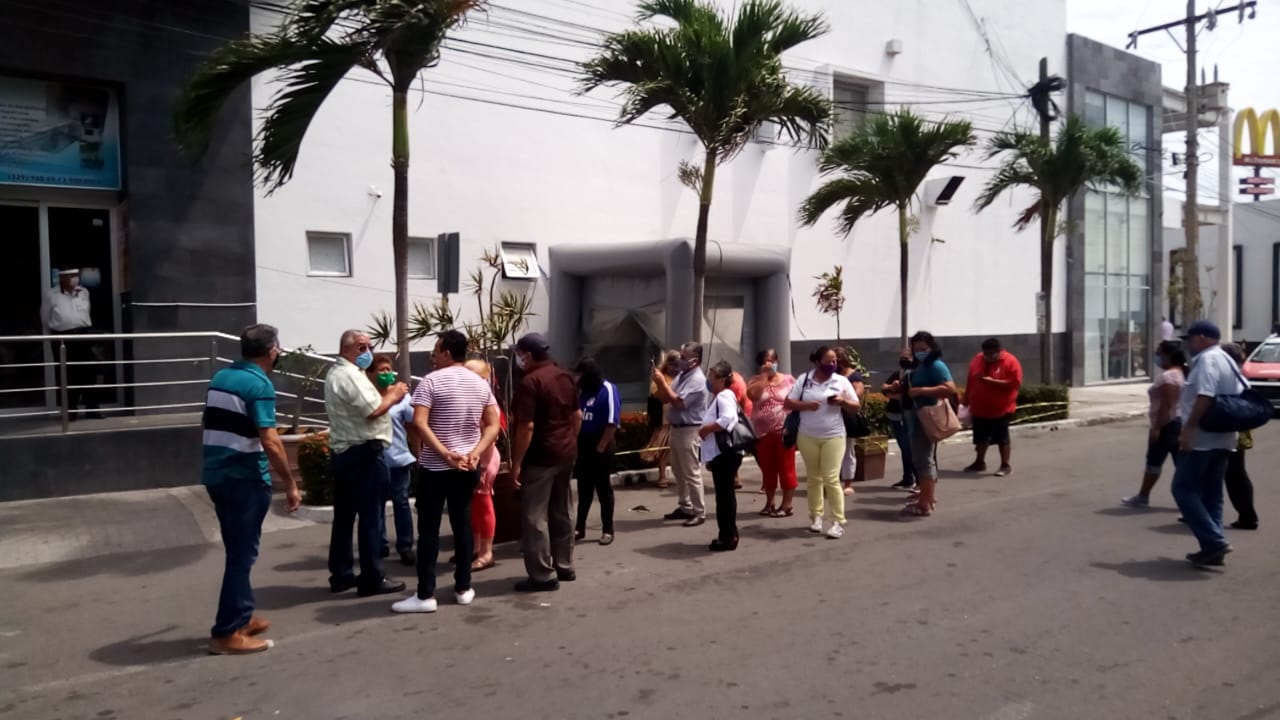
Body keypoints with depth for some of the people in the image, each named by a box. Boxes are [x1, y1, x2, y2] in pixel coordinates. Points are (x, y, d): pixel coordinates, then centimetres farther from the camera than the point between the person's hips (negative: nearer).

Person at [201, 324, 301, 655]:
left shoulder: (219, 377, 11)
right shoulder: (259, 385, -15)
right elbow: (270, 442, -20)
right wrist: (290, 484, -12)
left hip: (216, 475, 8)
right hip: (245, 479, -8)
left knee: (237, 551, 19)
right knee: (242, 554, -1)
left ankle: (241, 617, 29)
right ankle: (227, 633, 3)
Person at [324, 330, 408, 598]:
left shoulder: (337, 374, 18)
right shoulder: (351, 375, -16)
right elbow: (373, 411, -24)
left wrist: (386, 396, 8)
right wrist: (393, 395, -8)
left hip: (343, 452, 11)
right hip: (364, 453, -11)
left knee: (344, 516, 13)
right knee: (371, 516, -5)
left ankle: (341, 574, 19)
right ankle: (373, 578, -1)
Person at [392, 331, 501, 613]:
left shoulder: (431, 381, -9)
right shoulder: (480, 383, 8)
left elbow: (419, 424, -20)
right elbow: (493, 426, 3)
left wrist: (445, 454, -20)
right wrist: (475, 453, -8)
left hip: (435, 467, -5)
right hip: (467, 467, 5)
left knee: (429, 528, 0)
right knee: (462, 523, 11)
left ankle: (425, 595, 1)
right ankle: (463, 588, 16)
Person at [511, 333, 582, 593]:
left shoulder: (530, 382, -17)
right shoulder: (566, 377, 9)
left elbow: (527, 426, -21)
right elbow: (577, 415, 14)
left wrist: (516, 462, -16)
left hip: (540, 457, -9)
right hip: (566, 453, 9)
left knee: (535, 516, -2)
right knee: (562, 512, 16)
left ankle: (543, 576, 0)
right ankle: (564, 567, 25)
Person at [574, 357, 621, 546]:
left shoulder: (608, 390, -9)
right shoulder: (583, 390, 11)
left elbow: (613, 422, -15)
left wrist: (601, 447, -15)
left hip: (599, 447, -6)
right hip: (582, 446, 6)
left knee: (603, 488, 2)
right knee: (583, 489, 12)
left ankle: (607, 530, 10)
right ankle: (580, 528, 20)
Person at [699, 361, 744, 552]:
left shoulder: (725, 396, -14)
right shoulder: (717, 397, 19)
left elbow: (728, 420, -30)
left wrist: (706, 429, -18)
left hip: (726, 454, -11)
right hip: (719, 454, 11)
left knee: (725, 495, -6)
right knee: (724, 495, 14)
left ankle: (729, 537, -1)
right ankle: (727, 535, 21)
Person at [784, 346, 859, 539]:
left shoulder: (841, 381, 0)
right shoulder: (804, 379, 2)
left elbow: (856, 406, 3)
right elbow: (788, 403, 1)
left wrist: (843, 401, -16)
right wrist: (805, 404, -16)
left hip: (833, 437, -2)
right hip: (807, 437, 2)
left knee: (831, 479, -7)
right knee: (813, 478, 10)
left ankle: (838, 522, -3)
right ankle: (816, 516, 22)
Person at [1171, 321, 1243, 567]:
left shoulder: (1207, 360, -13)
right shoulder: (1227, 360, 19)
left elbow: (1205, 397, -24)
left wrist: (1187, 429, -24)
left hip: (1201, 439, -10)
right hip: (1223, 439, 10)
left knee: (1183, 489, -5)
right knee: (1212, 494, 12)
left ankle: (1214, 541, -13)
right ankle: (1213, 549, 11)